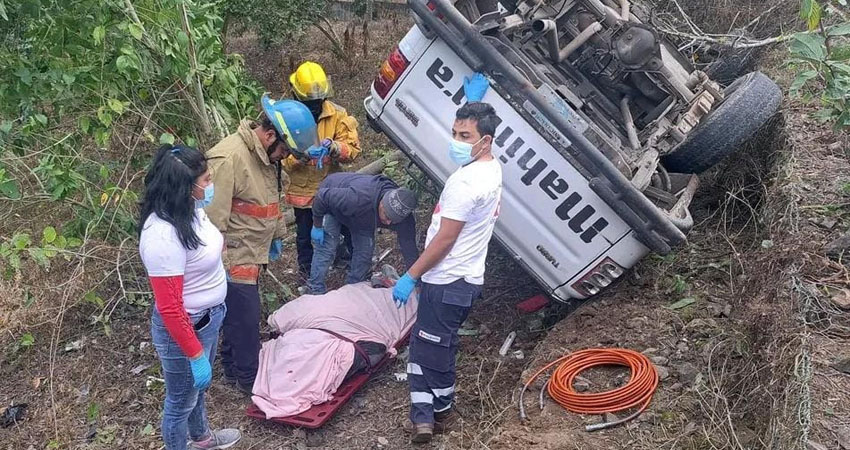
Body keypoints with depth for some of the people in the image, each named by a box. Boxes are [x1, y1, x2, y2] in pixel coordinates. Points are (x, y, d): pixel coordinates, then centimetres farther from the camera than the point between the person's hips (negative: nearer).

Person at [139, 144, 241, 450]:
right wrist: (196, 356, -23)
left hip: (209, 318, 9)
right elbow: (169, 309, -28)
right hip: (185, 328, -9)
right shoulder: (162, 235, -34)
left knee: (199, 386, 33)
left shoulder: (191, 209, -6)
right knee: (182, 399, 17)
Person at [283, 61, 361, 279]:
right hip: (303, 191, 0)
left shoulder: (337, 114, -8)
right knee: (305, 237, 18)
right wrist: (300, 156, -34)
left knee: (351, 230, 11)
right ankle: (308, 276, 40)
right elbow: (282, 158, -13)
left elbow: (353, 148, -12)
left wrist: (334, 147, -32)